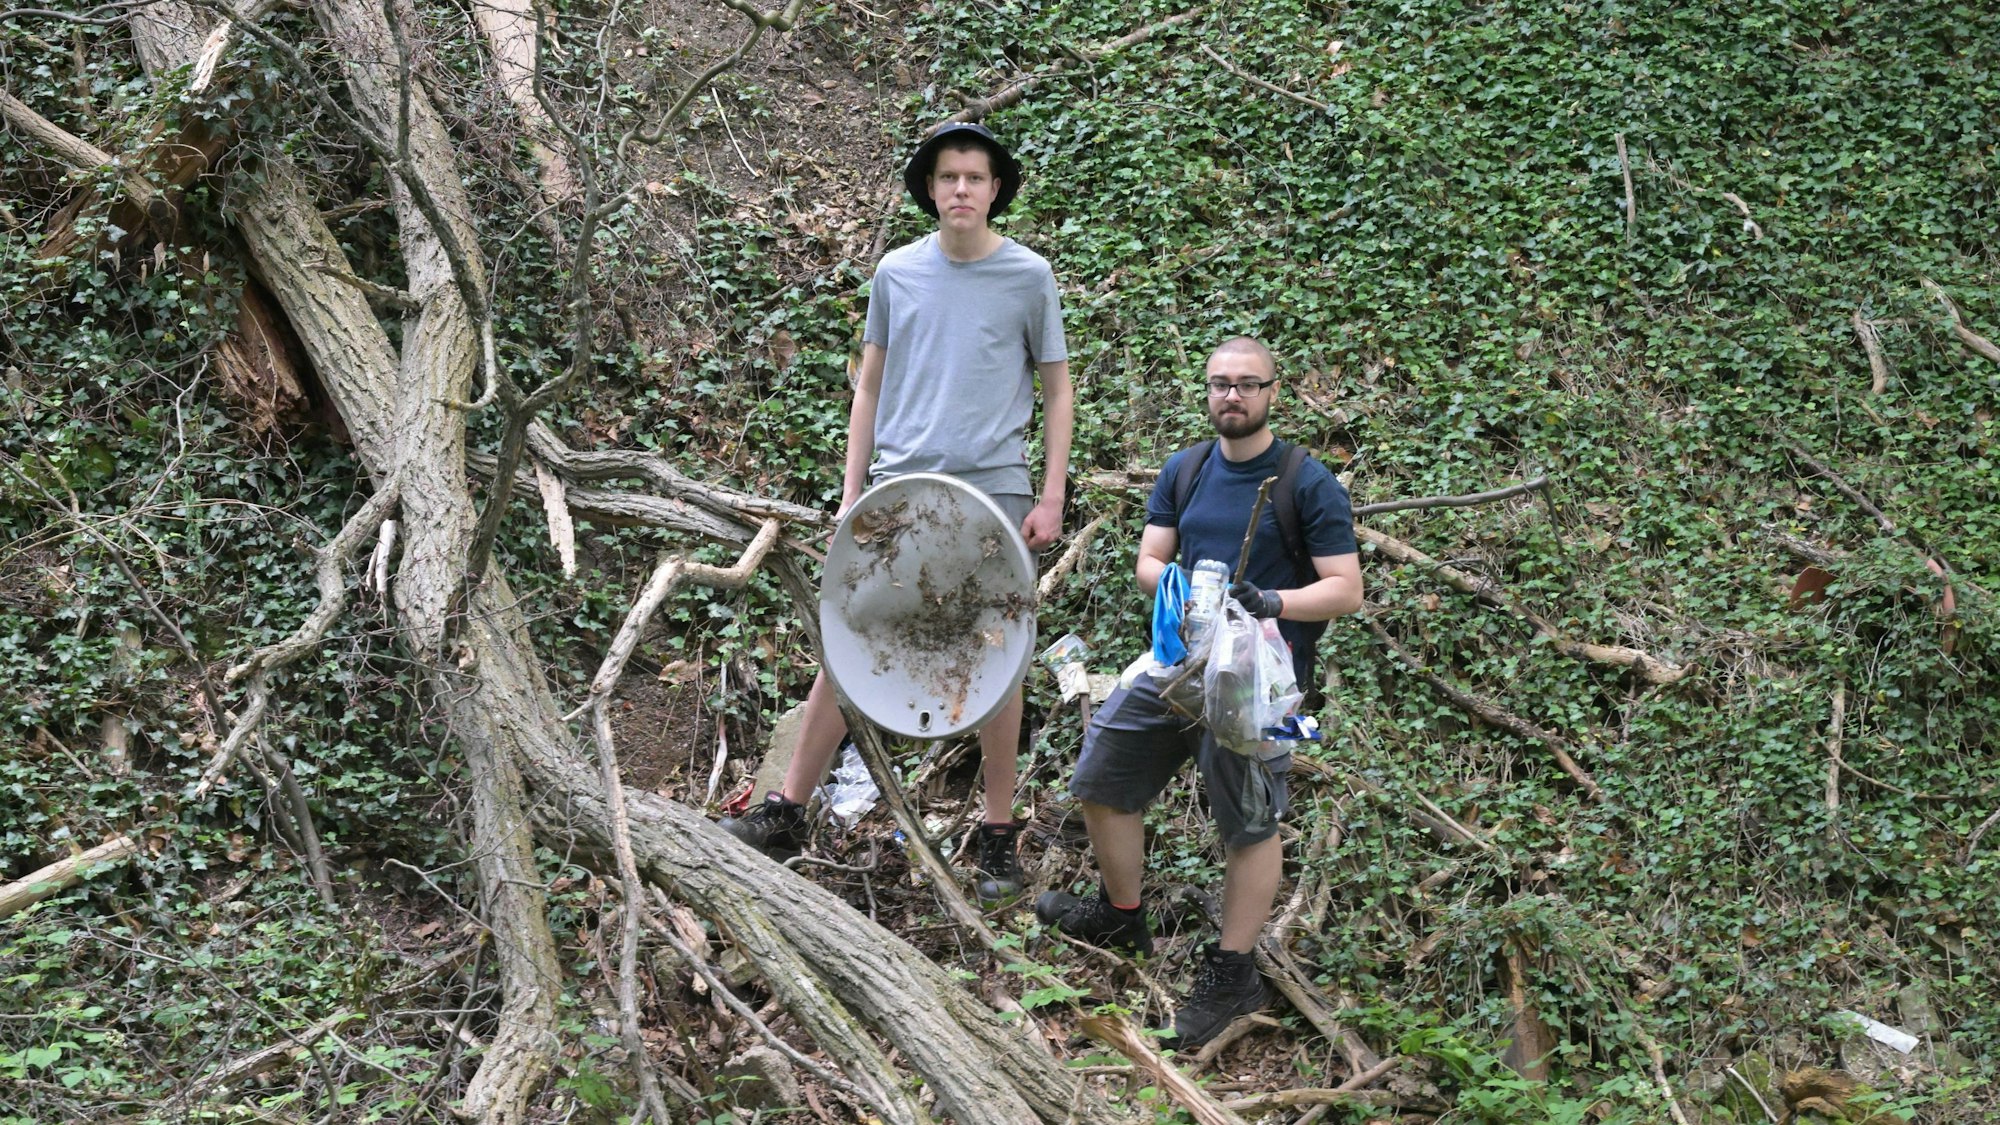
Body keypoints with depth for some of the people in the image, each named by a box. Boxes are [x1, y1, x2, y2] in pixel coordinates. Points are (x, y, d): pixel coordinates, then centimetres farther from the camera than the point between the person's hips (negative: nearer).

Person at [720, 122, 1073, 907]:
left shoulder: (1028, 276, 0)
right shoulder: (896, 273, 7)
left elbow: (1057, 391, 5)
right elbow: (870, 386, 13)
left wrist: (1051, 499, -2)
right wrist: (852, 492, 8)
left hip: (992, 490, -2)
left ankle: (999, 835, 16)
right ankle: (787, 812, 12)